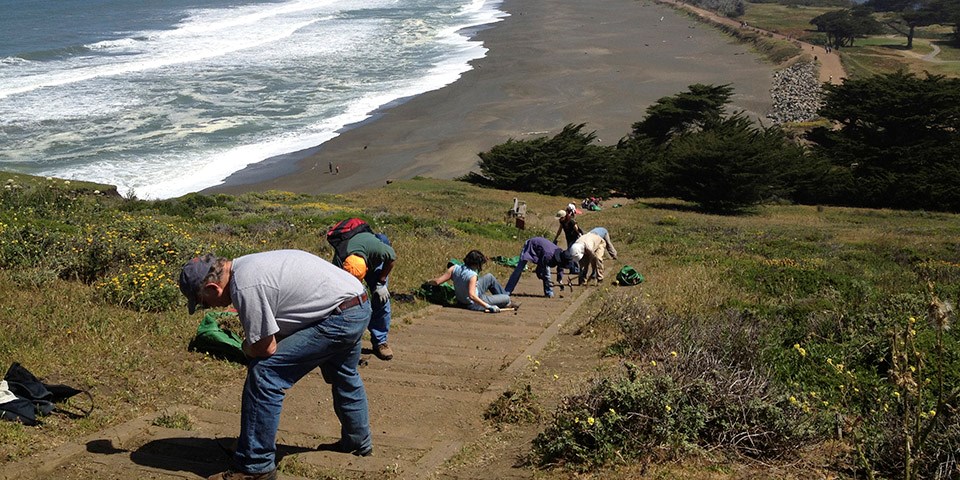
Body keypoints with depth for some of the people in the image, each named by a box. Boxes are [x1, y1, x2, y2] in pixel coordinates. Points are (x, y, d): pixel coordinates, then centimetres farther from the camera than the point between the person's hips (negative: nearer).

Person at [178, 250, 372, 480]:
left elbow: (265, 348, -16)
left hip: (339, 318, -11)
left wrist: (247, 348, 4)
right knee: (344, 377, 33)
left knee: (264, 374, -12)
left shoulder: (245, 288, -22)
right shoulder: (245, 266, 8)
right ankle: (359, 442, 54)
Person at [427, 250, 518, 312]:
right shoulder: (473, 275, -32)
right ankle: (507, 304, 35)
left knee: (490, 277, 18)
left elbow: (437, 281, -15)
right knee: (506, 298, -1)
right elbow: (471, 296, -41)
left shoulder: (455, 268, -15)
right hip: (474, 304, -8)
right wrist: (488, 306, -41)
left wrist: (429, 281, 5)